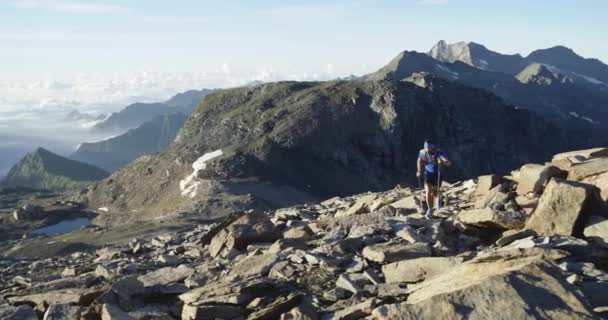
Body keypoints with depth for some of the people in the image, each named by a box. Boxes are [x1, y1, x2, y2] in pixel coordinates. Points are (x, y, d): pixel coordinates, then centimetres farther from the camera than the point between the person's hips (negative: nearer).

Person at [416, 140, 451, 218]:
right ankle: (430, 210, -5)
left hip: (437, 175, -1)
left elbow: (448, 163, -37)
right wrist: (419, 171, -4)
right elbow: (419, 161, 9)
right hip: (428, 175, 1)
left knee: (434, 193, 12)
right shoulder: (422, 152, -14)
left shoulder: (438, 152, -26)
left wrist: (442, 162, -59)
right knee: (428, 192, -17)